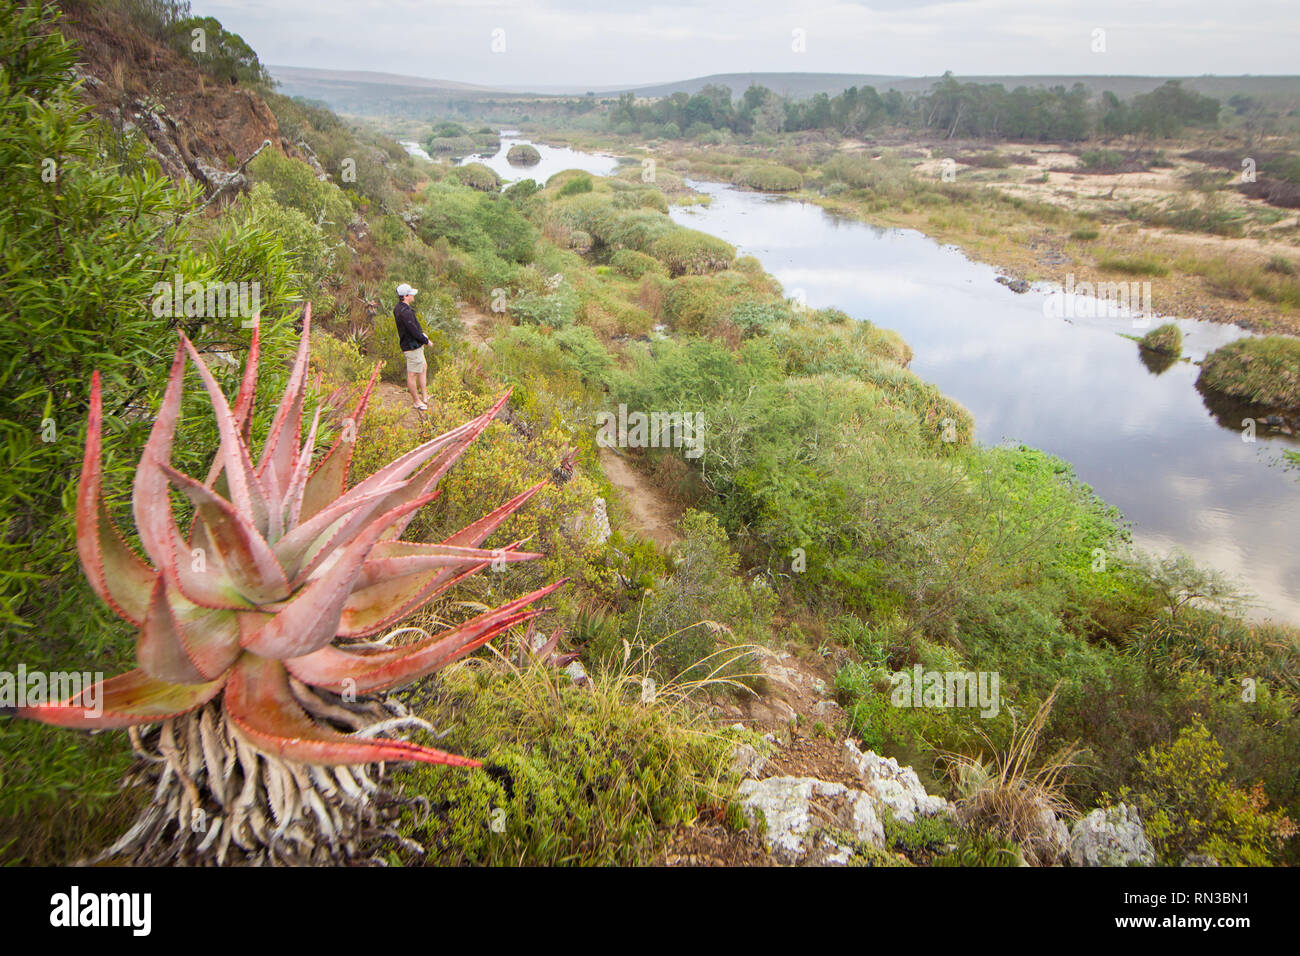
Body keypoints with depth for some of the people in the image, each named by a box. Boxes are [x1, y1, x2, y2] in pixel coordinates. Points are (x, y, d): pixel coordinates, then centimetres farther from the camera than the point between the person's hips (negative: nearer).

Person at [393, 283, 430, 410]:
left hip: (415, 346, 11)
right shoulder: (405, 312, -25)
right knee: (412, 374, 1)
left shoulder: (398, 308, 7)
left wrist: (421, 333, 8)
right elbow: (413, 331, -24)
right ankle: (417, 401, 13)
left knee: (424, 367, 23)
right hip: (412, 346, -11)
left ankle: (424, 396, 31)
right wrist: (426, 340, -10)